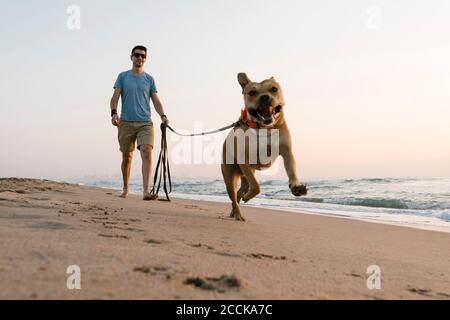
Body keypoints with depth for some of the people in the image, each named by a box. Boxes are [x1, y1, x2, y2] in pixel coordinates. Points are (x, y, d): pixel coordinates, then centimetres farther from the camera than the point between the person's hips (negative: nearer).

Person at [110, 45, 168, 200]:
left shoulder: (149, 79, 13)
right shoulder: (123, 76, 10)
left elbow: (156, 101, 9)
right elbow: (115, 97, 2)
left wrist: (163, 116, -8)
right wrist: (114, 112, -16)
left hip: (145, 123, 0)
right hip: (126, 122, 0)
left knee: (147, 153, -18)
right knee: (127, 157, 7)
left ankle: (146, 191, -25)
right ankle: (125, 189, 25)